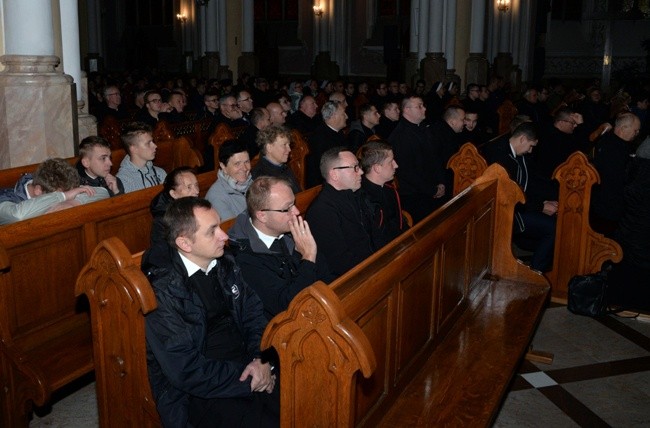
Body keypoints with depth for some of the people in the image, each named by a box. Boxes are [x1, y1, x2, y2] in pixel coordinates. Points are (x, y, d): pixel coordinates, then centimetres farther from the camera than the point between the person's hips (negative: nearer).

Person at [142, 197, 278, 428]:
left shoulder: (224, 264, 4)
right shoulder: (163, 290, -17)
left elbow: (254, 312, 12)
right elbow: (186, 372, -17)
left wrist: (262, 360, -5)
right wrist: (249, 381, -13)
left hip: (245, 364, 6)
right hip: (198, 391, -6)